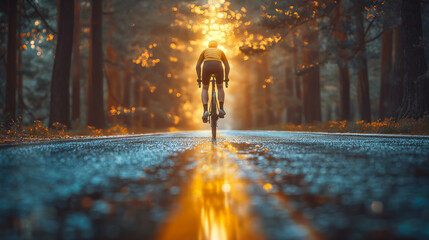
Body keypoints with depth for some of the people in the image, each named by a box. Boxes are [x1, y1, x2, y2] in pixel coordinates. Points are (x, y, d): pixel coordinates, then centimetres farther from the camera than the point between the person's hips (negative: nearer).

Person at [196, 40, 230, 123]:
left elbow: (198, 65, 27)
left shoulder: (205, 51, 33)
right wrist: (226, 77, 35)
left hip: (207, 66, 0)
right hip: (218, 66, 0)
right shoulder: (220, 51, 34)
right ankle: (221, 109, 10)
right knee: (220, 88, 25)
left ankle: (205, 111, 0)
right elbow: (227, 65, 29)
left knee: (205, 89, 18)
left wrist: (199, 77, 31)